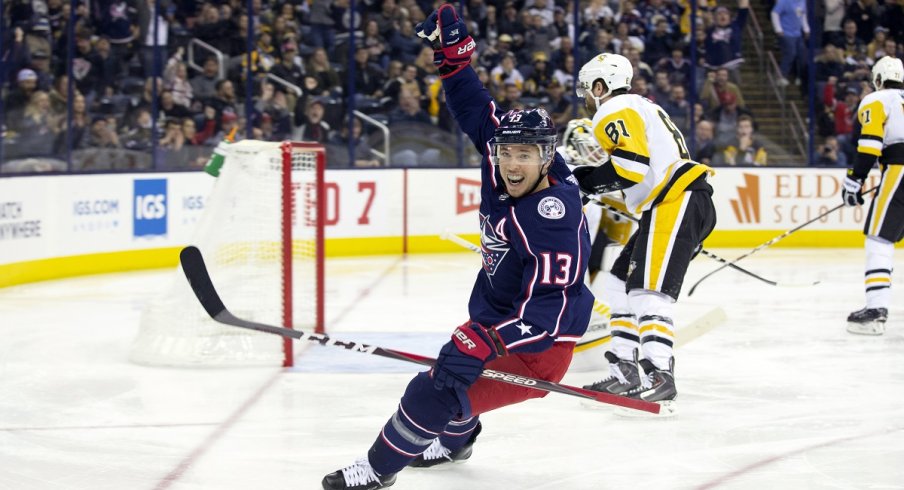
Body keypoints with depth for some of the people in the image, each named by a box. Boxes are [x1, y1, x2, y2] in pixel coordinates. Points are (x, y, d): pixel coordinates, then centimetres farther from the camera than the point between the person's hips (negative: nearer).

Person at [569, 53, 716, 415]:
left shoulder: (614, 111, -3)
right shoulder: (638, 108, 29)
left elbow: (631, 166, -18)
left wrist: (588, 180, -7)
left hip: (676, 203, -11)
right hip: (681, 203, 11)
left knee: (647, 291, -20)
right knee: (621, 284, 15)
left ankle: (659, 377, -33)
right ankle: (625, 372, 13)